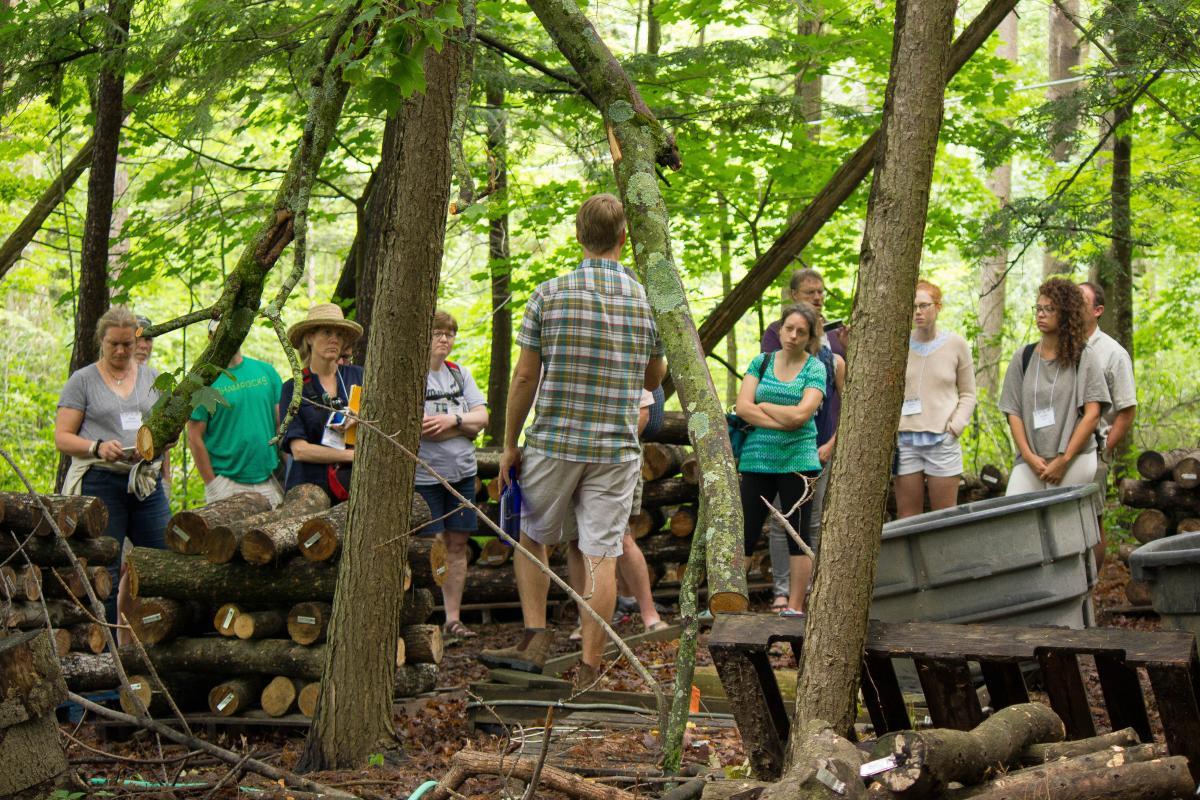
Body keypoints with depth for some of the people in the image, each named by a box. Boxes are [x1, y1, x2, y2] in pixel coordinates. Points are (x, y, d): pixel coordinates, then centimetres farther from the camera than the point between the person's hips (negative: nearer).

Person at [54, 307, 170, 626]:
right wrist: (98, 447, -17)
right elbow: (62, 438, 0)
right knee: (105, 572, -4)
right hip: (100, 483, -4)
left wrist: (163, 474, 5)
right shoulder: (83, 381, 4)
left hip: (146, 484, 4)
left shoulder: (151, 378, 15)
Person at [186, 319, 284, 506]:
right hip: (227, 486, -3)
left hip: (269, 482, 4)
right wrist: (211, 484, -7)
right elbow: (194, 437, -4)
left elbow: (282, 424, 11)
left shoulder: (266, 372, 10)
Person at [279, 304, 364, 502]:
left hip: (354, 486, 2)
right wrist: (353, 455, -7)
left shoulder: (357, 376, 11)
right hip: (310, 487, -2)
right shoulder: (293, 388, 5)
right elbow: (299, 450, -4)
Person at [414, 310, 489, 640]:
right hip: (425, 474, -6)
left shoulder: (460, 374, 13)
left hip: (462, 472, 6)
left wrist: (452, 420, -12)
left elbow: (482, 416, 6)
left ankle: (453, 618, 11)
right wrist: (466, 425, -8)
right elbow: (422, 429, -17)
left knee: (457, 544, 6)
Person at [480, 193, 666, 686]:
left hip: (553, 442, -1)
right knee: (602, 557, 1)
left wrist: (509, 444, 4)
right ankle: (589, 669, 1)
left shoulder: (549, 295, -5)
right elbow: (654, 379, 13)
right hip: (617, 450, 1)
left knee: (532, 538, 19)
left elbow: (525, 376, -3)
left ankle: (534, 640, 9)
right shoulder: (649, 299, 1)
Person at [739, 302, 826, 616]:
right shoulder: (761, 362, 9)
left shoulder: (815, 369, 2)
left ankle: (795, 607, 7)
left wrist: (764, 406, -2)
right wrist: (781, 422, -12)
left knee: (797, 534, 2)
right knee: (744, 534, 1)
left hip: (798, 460, -2)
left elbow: (801, 414, -12)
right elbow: (743, 407, -3)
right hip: (757, 459, 2)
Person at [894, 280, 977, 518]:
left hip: (942, 441, -1)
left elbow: (967, 394, 8)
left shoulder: (956, 344, 2)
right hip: (905, 439, 1)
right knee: (906, 515, 3)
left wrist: (955, 427, -3)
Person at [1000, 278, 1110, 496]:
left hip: (1075, 460, -2)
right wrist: (1028, 455, -4)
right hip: (1030, 461, 2)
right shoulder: (1023, 358, 12)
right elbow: (1013, 412, 9)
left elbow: (1093, 413, -3)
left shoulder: (1084, 358, 3)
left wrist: (1063, 460, -8)